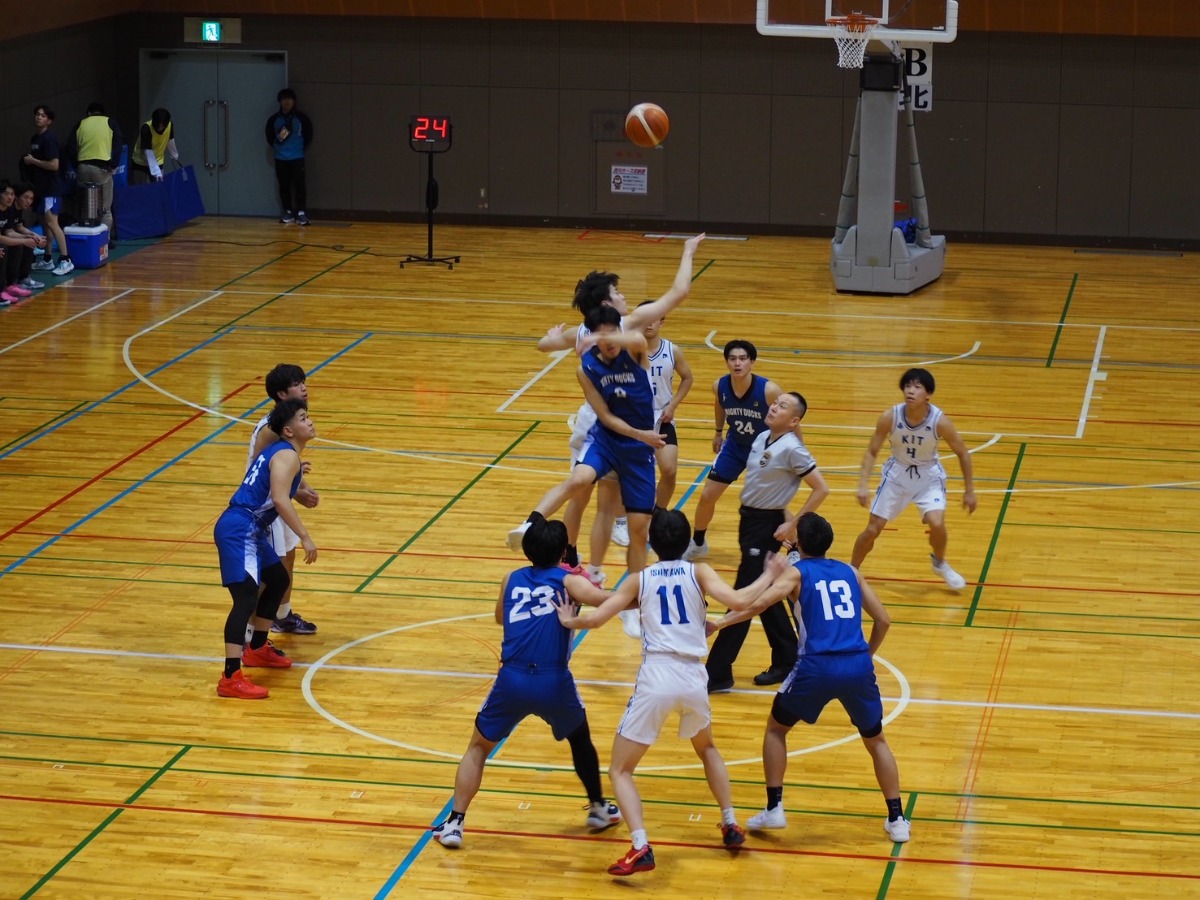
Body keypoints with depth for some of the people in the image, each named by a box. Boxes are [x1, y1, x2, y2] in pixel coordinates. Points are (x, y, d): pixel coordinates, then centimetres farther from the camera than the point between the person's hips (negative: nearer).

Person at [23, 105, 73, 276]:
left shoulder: (49, 139, -15)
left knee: (51, 222, -14)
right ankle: (47, 260, 20)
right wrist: (27, 161, 8)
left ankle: (66, 261, -15)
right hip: (40, 186, 10)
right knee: (44, 223, 13)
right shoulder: (34, 138, 13)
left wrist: (33, 161, -15)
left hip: (51, 187, -10)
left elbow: (54, 165, -21)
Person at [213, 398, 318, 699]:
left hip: (250, 530, 11)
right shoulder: (287, 456, -12)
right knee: (247, 596, -20)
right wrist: (305, 537, -26)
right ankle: (231, 678, -28)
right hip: (239, 530, -11)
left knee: (278, 580, 27)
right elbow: (279, 499, -26)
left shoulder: (279, 452, 18)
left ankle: (258, 649, 39)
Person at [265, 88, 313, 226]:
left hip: (297, 157, -2)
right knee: (284, 186, 7)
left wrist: (303, 148, 4)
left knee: (299, 184, -8)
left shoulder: (301, 118, -5)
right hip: (280, 158, 3)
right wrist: (275, 147, 9)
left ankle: (301, 213, -7)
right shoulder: (274, 119, 0)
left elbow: (309, 134, 5)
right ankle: (288, 212, 16)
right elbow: (269, 135, 13)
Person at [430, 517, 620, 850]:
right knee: (580, 739, 28)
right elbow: (607, 600, -14)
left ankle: (454, 823, 8)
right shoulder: (568, 581, 5)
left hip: (512, 680, 1)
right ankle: (599, 809, 39)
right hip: (554, 682, -1)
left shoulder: (512, 581, 15)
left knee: (478, 747, 19)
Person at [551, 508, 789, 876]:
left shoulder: (640, 579, 9)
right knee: (707, 748, 35)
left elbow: (595, 618, 5)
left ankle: (641, 848, -13)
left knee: (619, 771, 7)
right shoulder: (698, 572, 7)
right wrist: (769, 576, 8)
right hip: (693, 679, 2)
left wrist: (569, 620, 26)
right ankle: (731, 826, 30)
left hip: (656, 678, -2)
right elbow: (738, 601, -8)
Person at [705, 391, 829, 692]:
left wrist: (792, 524, -16)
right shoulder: (762, 438, 5)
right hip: (749, 518, 9)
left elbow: (821, 489, -17)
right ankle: (787, 661, 28)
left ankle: (717, 673, -2)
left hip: (767, 526, -9)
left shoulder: (791, 449, -18)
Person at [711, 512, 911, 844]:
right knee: (875, 740, 22)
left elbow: (758, 603, -9)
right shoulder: (850, 572, 17)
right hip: (858, 666, 3)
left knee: (776, 728, 21)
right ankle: (897, 820, 17)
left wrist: (717, 625, -4)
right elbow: (883, 620, 16)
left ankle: (774, 809, 14)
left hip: (817, 667, -3)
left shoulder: (797, 572, 7)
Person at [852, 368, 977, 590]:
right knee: (872, 529, -1)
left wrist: (969, 491, -5)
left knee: (937, 523, -21)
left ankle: (940, 563, 12)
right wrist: (862, 486, -18)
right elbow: (872, 452, -9)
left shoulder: (940, 422, -25)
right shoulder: (890, 417, -23)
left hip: (929, 477, -1)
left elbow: (963, 454, -10)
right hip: (897, 474, 1)